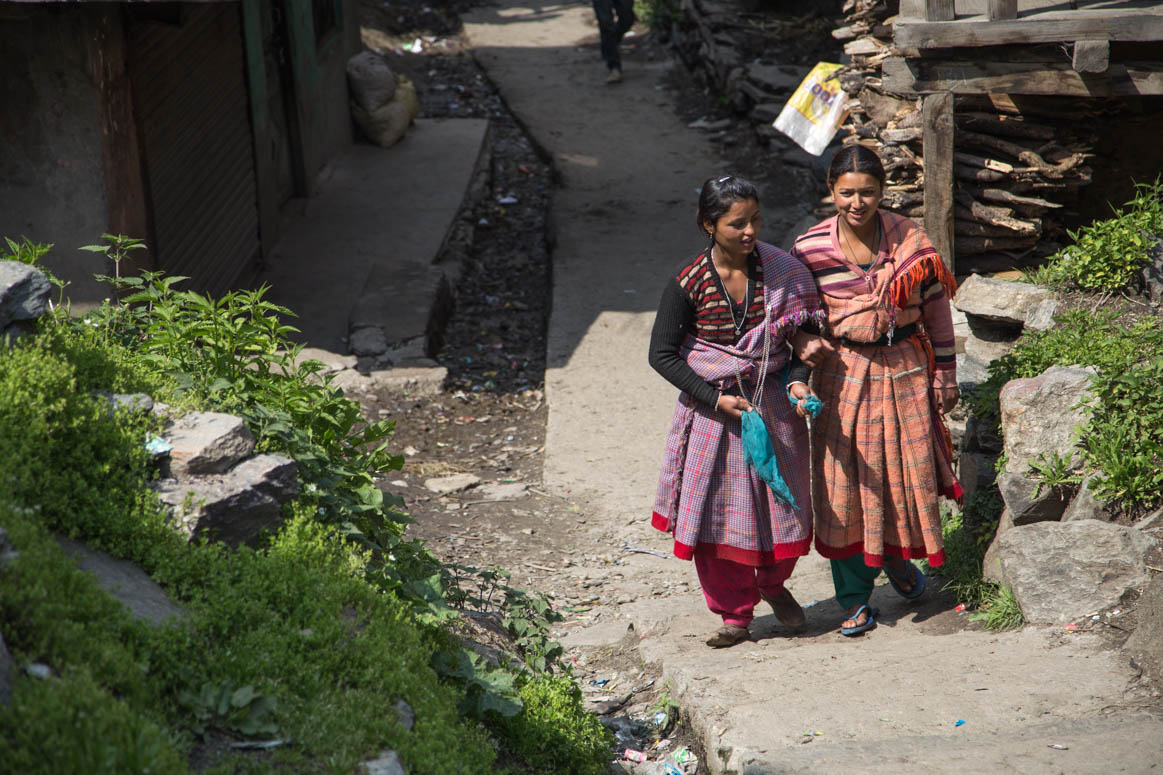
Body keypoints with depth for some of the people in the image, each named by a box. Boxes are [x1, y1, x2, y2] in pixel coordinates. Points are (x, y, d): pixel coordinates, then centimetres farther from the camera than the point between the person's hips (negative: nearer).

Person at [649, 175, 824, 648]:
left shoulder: (780, 272, -6)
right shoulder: (689, 283, -13)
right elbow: (662, 354, -8)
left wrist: (797, 381, -12)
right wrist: (716, 399, -15)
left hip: (773, 404, 2)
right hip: (712, 409, -2)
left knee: (785, 504, 6)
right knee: (718, 510, 3)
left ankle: (773, 584, 38)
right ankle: (735, 614, 22)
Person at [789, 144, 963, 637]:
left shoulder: (910, 240, -6)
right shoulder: (810, 248, -8)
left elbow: (935, 307, 3)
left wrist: (944, 373, 4)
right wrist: (804, 342, -16)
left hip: (904, 369, 1)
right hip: (842, 373, 0)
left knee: (906, 471, 9)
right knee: (845, 481, 2)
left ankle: (898, 560, 39)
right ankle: (855, 596, 16)